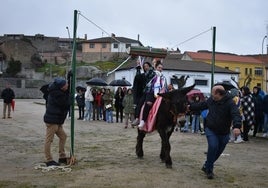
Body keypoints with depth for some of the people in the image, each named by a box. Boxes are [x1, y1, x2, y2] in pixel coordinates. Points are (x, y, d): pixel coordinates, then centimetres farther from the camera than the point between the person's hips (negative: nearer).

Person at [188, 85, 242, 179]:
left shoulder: (230, 103, -20)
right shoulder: (211, 100, -3)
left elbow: (236, 114, -33)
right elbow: (202, 105, 16)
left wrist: (237, 126, -51)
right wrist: (191, 107, 26)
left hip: (224, 133, -1)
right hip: (210, 130, 1)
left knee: (218, 151, 12)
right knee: (213, 146, -20)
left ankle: (207, 166, 37)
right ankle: (209, 169, -4)